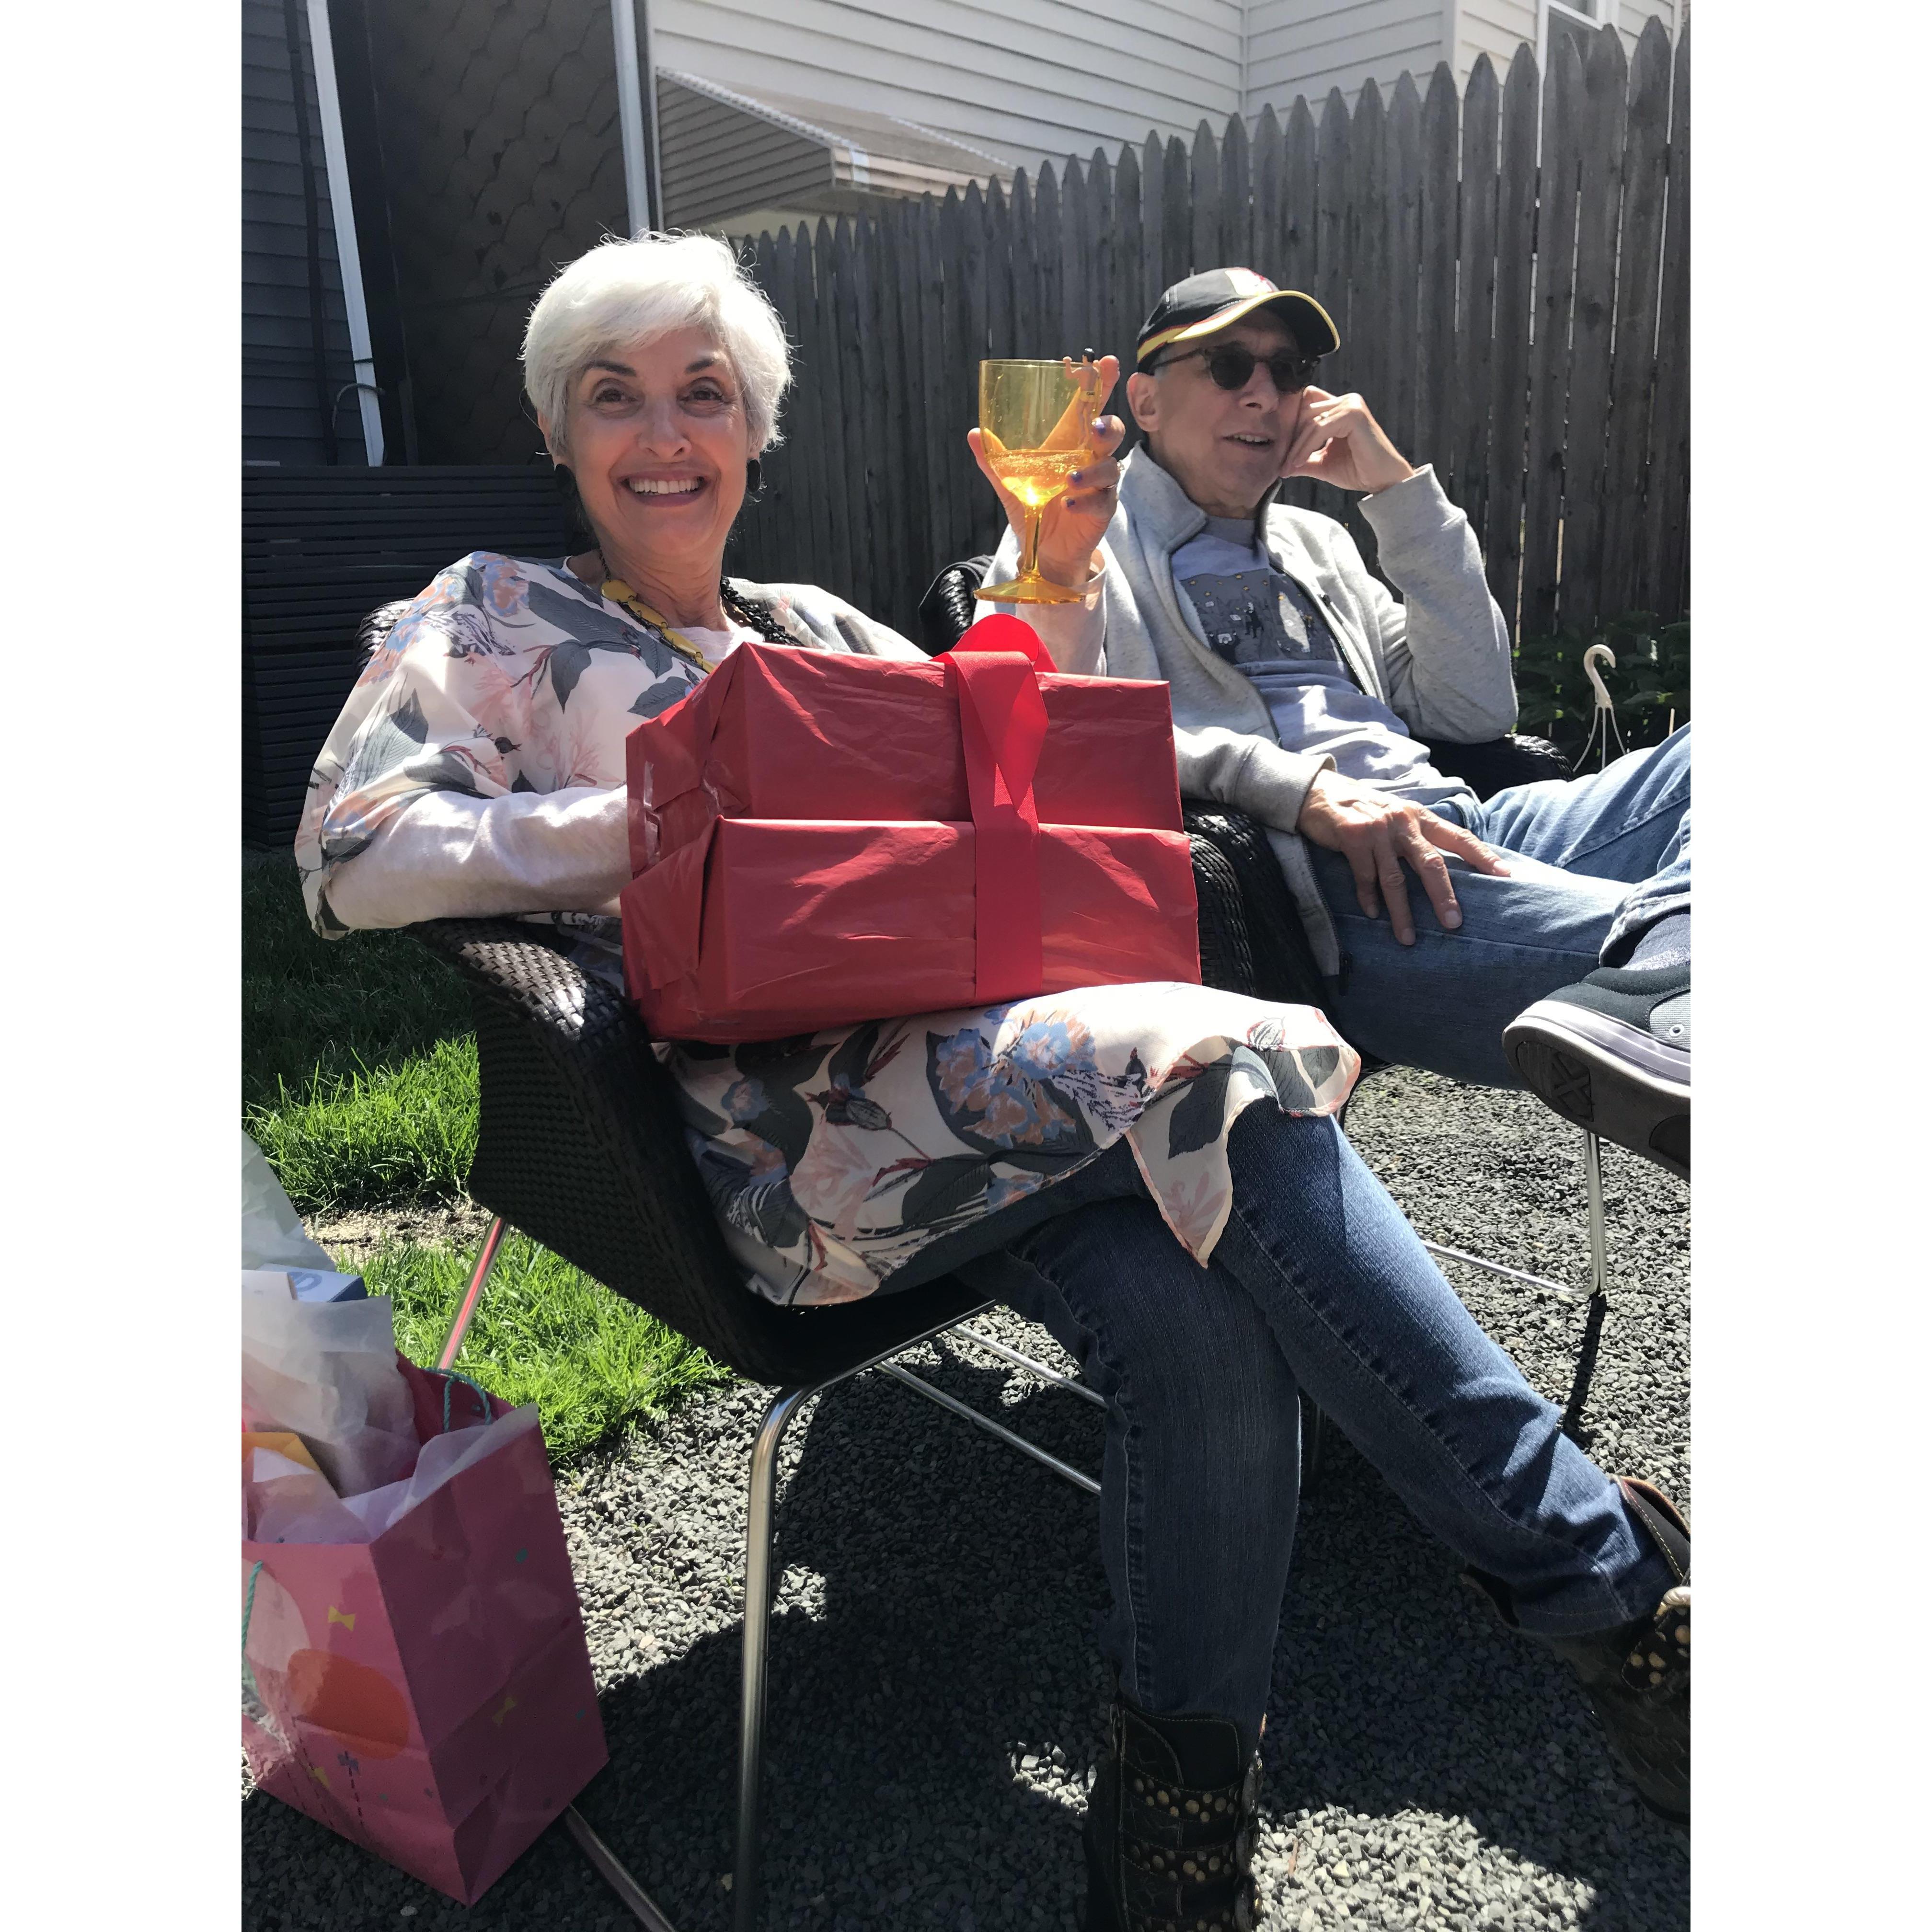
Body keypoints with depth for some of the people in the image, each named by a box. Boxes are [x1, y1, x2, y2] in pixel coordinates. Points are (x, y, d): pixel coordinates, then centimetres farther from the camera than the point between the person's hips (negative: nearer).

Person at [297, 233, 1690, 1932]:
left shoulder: (815, 628, 28)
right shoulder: (503, 618, 13)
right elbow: (352, 854, -3)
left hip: (977, 1051, 6)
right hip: (795, 1128, -6)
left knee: (1195, 1311, -23)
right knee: (1220, 1076, -27)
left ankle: (1180, 1791, -2)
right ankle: (1607, 1582, -14)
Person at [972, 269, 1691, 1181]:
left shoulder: (1317, 543, 31)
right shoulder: (1087, 531, 12)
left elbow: (1474, 713, 20)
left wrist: (1401, 491, 15)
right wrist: (1303, 786, -21)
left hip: (1459, 833, 8)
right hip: (1313, 876, -7)